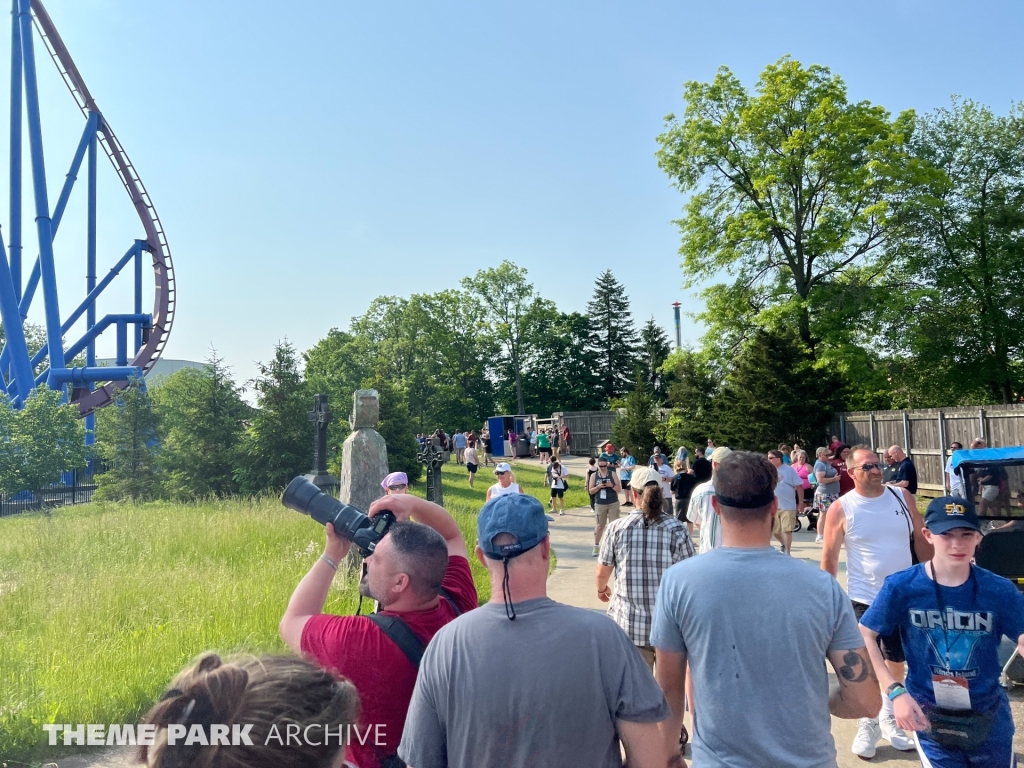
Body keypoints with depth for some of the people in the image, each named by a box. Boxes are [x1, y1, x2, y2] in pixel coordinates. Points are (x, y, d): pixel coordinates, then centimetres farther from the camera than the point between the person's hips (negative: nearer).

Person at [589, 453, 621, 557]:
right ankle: (596, 546, 21)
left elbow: (619, 489, -1)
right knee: (600, 526, 10)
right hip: (600, 504, 1)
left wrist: (611, 485, -19)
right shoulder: (594, 475, 1)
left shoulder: (612, 474, -1)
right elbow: (590, 491, 0)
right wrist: (598, 487, -17)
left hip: (613, 504, -1)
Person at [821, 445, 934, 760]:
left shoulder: (902, 497, -2)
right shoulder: (841, 508, -11)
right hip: (863, 599, -3)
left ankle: (889, 718, 37)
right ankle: (869, 723, 28)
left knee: (896, 661, 17)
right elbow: (829, 557, -5)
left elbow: (921, 540, 6)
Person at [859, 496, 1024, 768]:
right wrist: (895, 691, -17)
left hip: (989, 717, 2)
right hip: (928, 717, -2)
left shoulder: (1000, 591, -9)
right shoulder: (902, 587, -14)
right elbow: (865, 636, -9)